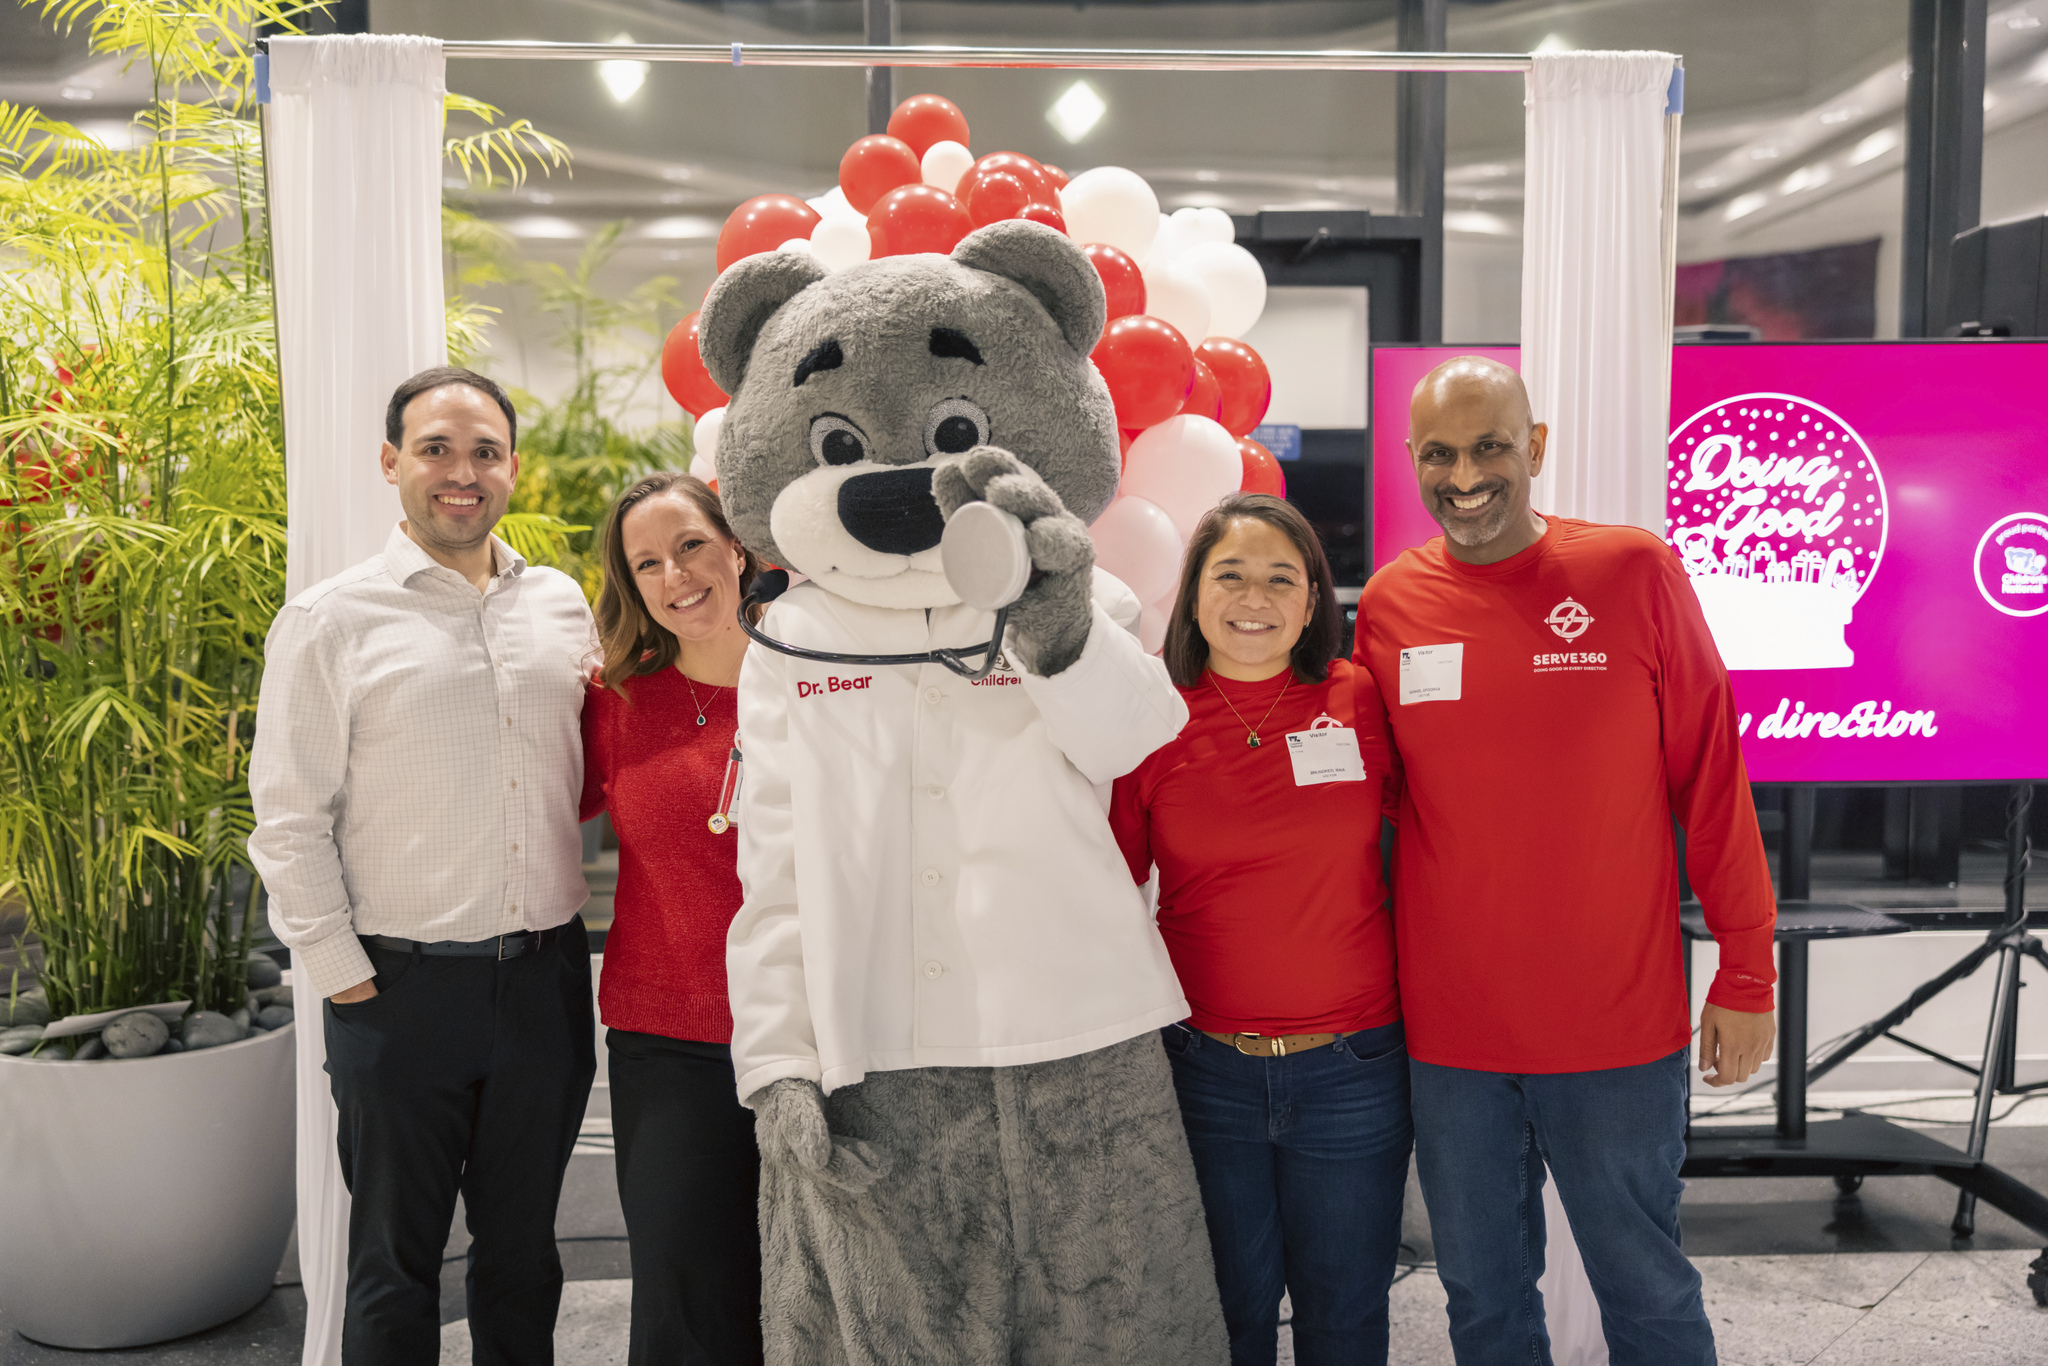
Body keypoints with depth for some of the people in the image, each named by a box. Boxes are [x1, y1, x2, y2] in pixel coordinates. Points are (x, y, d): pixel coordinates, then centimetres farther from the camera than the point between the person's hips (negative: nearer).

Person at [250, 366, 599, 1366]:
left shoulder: (561, 606, 9)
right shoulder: (330, 621, -3)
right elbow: (289, 820, -4)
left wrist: (576, 926, 9)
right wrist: (339, 972, -8)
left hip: (545, 977, 3)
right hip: (403, 986, -3)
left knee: (523, 1246, 15)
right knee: (396, 1262, 9)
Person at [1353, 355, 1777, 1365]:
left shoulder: (1635, 572, -7)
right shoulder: (1389, 603, 0)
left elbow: (1710, 778, -3)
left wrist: (1746, 975, -2)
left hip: (1619, 1023, -2)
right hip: (1447, 1026, 3)